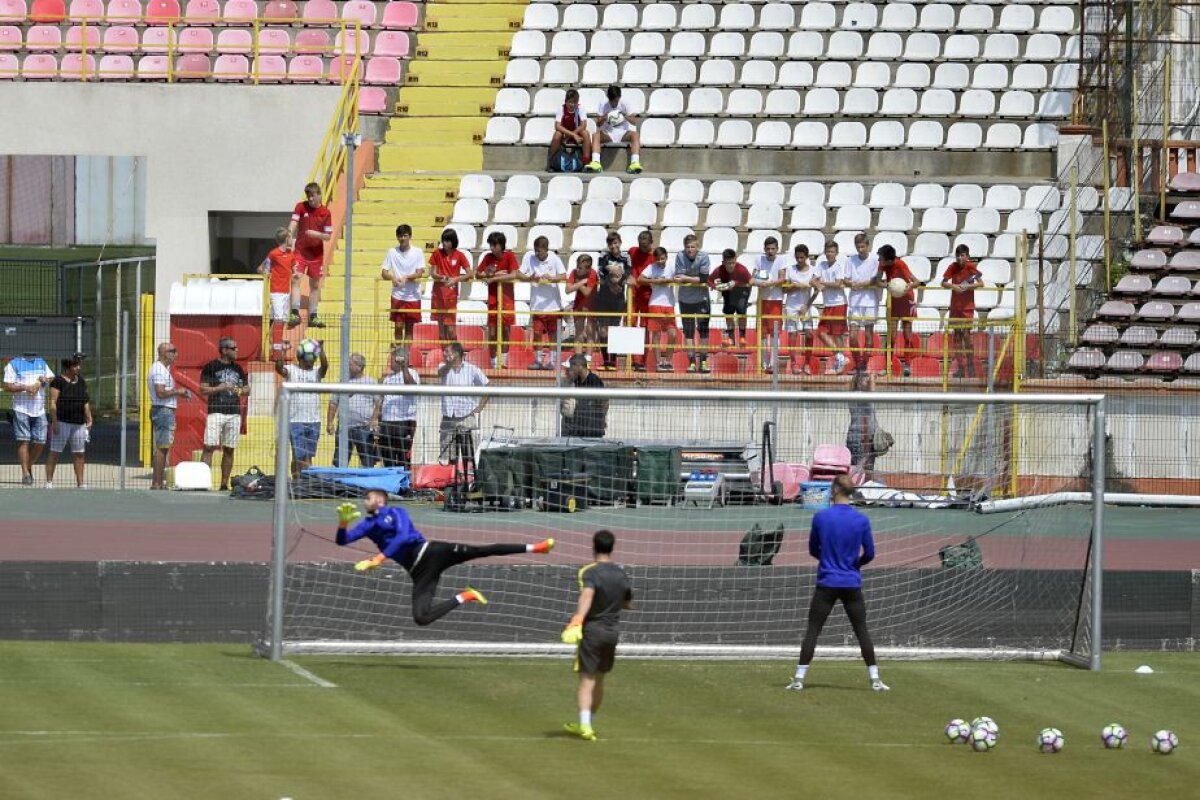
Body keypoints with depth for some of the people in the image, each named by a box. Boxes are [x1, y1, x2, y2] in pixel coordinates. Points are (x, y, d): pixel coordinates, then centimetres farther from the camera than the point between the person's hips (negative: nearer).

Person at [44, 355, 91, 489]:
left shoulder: (81, 381, 15)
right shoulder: (58, 380, -6)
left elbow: (86, 402, 19)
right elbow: (53, 402, -10)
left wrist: (89, 420, 14)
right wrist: (54, 421, -15)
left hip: (79, 423, 6)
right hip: (62, 422, -6)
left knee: (79, 453, 6)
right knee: (55, 451, -3)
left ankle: (80, 482, 9)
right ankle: (49, 481, -2)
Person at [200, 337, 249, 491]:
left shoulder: (238, 368, 14)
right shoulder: (211, 367, -1)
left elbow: (247, 389, 19)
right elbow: (203, 390, -5)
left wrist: (241, 391, -3)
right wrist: (221, 388, -15)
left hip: (234, 413, 5)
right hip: (216, 411, -5)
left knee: (229, 450, 6)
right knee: (209, 447, -13)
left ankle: (224, 484, 10)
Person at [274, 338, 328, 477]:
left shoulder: (316, 372, 8)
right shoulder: (291, 370, 0)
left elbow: (325, 366, -11)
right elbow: (279, 367, -17)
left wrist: (321, 350, -25)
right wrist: (282, 351, -32)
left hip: (314, 420, 3)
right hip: (296, 420, -3)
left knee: (308, 456, 7)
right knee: (298, 456, -3)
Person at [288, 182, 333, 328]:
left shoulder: (326, 213, -1)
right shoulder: (301, 207, -2)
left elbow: (328, 236, -1)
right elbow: (293, 223, -12)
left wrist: (317, 234, -20)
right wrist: (290, 235, -30)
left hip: (317, 254, 2)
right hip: (300, 251, -2)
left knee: (315, 285, 8)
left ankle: (313, 316, 16)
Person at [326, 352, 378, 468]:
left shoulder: (371, 382, 6)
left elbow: (378, 403, 3)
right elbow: (333, 404, 12)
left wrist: (374, 419, -10)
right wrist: (330, 422, 2)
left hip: (365, 428, -2)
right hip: (344, 427, 2)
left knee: (368, 463, -1)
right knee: (339, 463, 3)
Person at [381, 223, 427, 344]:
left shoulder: (417, 253, -2)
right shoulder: (392, 252, 1)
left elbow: (420, 273, -9)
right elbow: (384, 273, -1)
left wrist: (406, 278, -26)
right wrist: (393, 278, -23)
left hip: (413, 296, -1)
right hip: (397, 296, 1)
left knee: (409, 327, 4)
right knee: (398, 326, 0)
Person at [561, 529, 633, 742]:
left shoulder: (590, 573, -13)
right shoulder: (621, 575, 6)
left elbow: (587, 595, -32)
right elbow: (628, 604, 18)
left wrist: (577, 619, -44)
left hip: (592, 629, -5)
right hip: (613, 631, 5)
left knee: (587, 679, -5)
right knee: (599, 680, 17)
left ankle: (585, 725, -19)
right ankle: (588, 723, 27)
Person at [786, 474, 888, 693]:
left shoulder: (820, 517, -7)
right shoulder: (861, 520, -5)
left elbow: (813, 549, 4)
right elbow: (869, 553, 1)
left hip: (827, 583, -1)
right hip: (852, 584, 1)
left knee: (812, 630, 4)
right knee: (862, 631, 10)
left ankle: (799, 679, 0)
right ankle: (875, 679, 9)